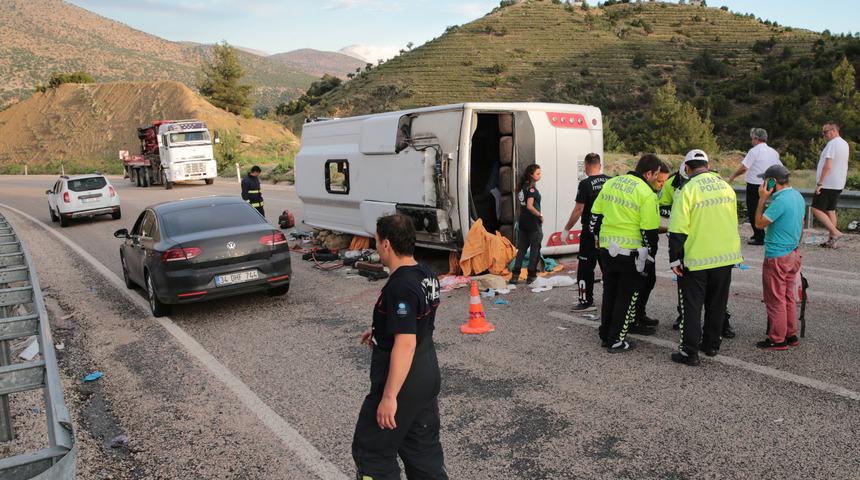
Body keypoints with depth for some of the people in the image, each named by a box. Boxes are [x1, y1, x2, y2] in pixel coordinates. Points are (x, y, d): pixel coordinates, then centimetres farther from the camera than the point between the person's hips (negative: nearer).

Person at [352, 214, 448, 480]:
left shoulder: (400, 286, -25)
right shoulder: (427, 276, 4)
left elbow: (405, 343, -29)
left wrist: (389, 397, -25)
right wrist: (380, 330, 19)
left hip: (402, 384, -9)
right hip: (429, 377, 9)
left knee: (371, 453, 7)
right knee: (425, 449, 19)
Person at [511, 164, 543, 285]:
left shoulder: (522, 187, 10)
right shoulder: (532, 189, -15)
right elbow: (530, 206, -24)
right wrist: (540, 215, -13)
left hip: (522, 222, 8)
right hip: (533, 222, -8)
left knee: (521, 249, 11)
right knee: (535, 249, 4)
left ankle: (515, 275, 7)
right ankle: (531, 275, 9)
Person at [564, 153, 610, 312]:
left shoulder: (585, 184, -13)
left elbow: (578, 210, -14)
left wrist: (567, 229, -4)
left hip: (590, 232, -6)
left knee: (585, 267, 3)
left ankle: (586, 301, 5)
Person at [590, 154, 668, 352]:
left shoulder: (610, 183, 6)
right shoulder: (646, 194, -14)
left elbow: (595, 214, 12)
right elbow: (649, 231, -13)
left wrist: (598, 236, 23)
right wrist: (650, 255, 0)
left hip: (606, 248, 6)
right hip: (630, 252, -6)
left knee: (609, 292, 18)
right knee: (627, 296, 6)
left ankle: (605, 335, 27)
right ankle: (616, 341, 11)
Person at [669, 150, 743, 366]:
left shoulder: (687, 190, -13)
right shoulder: (726, 186, 7)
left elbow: (678, 229, -16)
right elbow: (733, 222, 17)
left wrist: (674, 258, -9)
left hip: (696, 259, -6)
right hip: (726, 256, 6)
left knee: (692, 305, 3)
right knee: (717, 303, 17)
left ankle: (690, 352, 4)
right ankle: (711, 345, 28)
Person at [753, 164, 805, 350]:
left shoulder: (781, 201, -22)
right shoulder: (798, 196, 8)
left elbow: (760, 223, -18)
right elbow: (801, 226, 17)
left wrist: (762, 199, -13)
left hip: (777, 257, -9)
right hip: (793, 254, 9)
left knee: (775, 299, 0)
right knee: (788, 297, 17)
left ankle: (777, 340, 7)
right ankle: (791, 335, 24)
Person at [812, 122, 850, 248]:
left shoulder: (832, 144, -15)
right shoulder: (845, 144, 16)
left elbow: (827, 166, -22)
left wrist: (819, 183, -20)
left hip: (827, 184, -10)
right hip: (838, 184, 10)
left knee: (816, 210, -8)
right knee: (830, 210, 11)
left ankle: (835, 233, -14)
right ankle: (832, 240, 11)